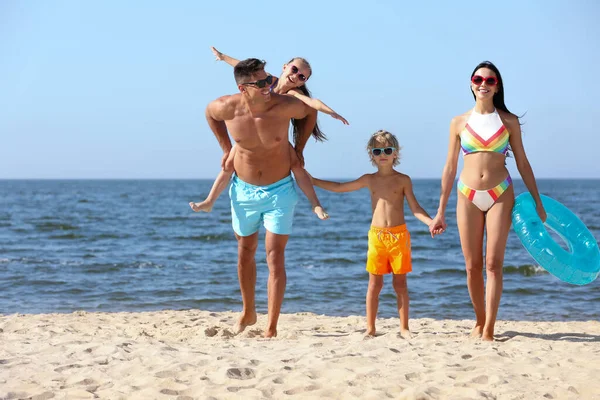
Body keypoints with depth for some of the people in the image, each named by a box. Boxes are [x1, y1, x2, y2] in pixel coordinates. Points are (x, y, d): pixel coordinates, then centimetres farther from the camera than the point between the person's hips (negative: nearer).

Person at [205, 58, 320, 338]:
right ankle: (248, 313, 37)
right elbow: (209, 112, 8)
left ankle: (271, 328, -4)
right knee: (245, 253, 17)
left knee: (275, 258, -7)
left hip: (279, 190, -2)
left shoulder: (284, 106, -22)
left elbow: (310, 112, 0)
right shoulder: (228, 108, -18)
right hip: (244, 190, 3)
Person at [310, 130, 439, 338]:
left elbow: (415, 208, 0)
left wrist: (431, 222, -18)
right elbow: (339, 187, 16)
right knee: (375, 283, 3)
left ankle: (404, 328, 9)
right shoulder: (369, 180, 8)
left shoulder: (403, 180, 2)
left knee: (400, 283, 3)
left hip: (399, 235, -2)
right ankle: (370, 328, 8)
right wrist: (312, 180, 15)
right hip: (377, 235, 2)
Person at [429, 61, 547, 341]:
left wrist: (537, 202, 4)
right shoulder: (459, 123, 5)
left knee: (494, 263, -7)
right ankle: (479, 321, 21)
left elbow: (522, 163, 8)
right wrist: (441, 211, 8)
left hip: (500, 195, -1)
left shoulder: (509, 121, 4)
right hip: (468, 196, 1)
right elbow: (450, 167, 8)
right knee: (473, 266, 4)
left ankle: (489, 329, -8)